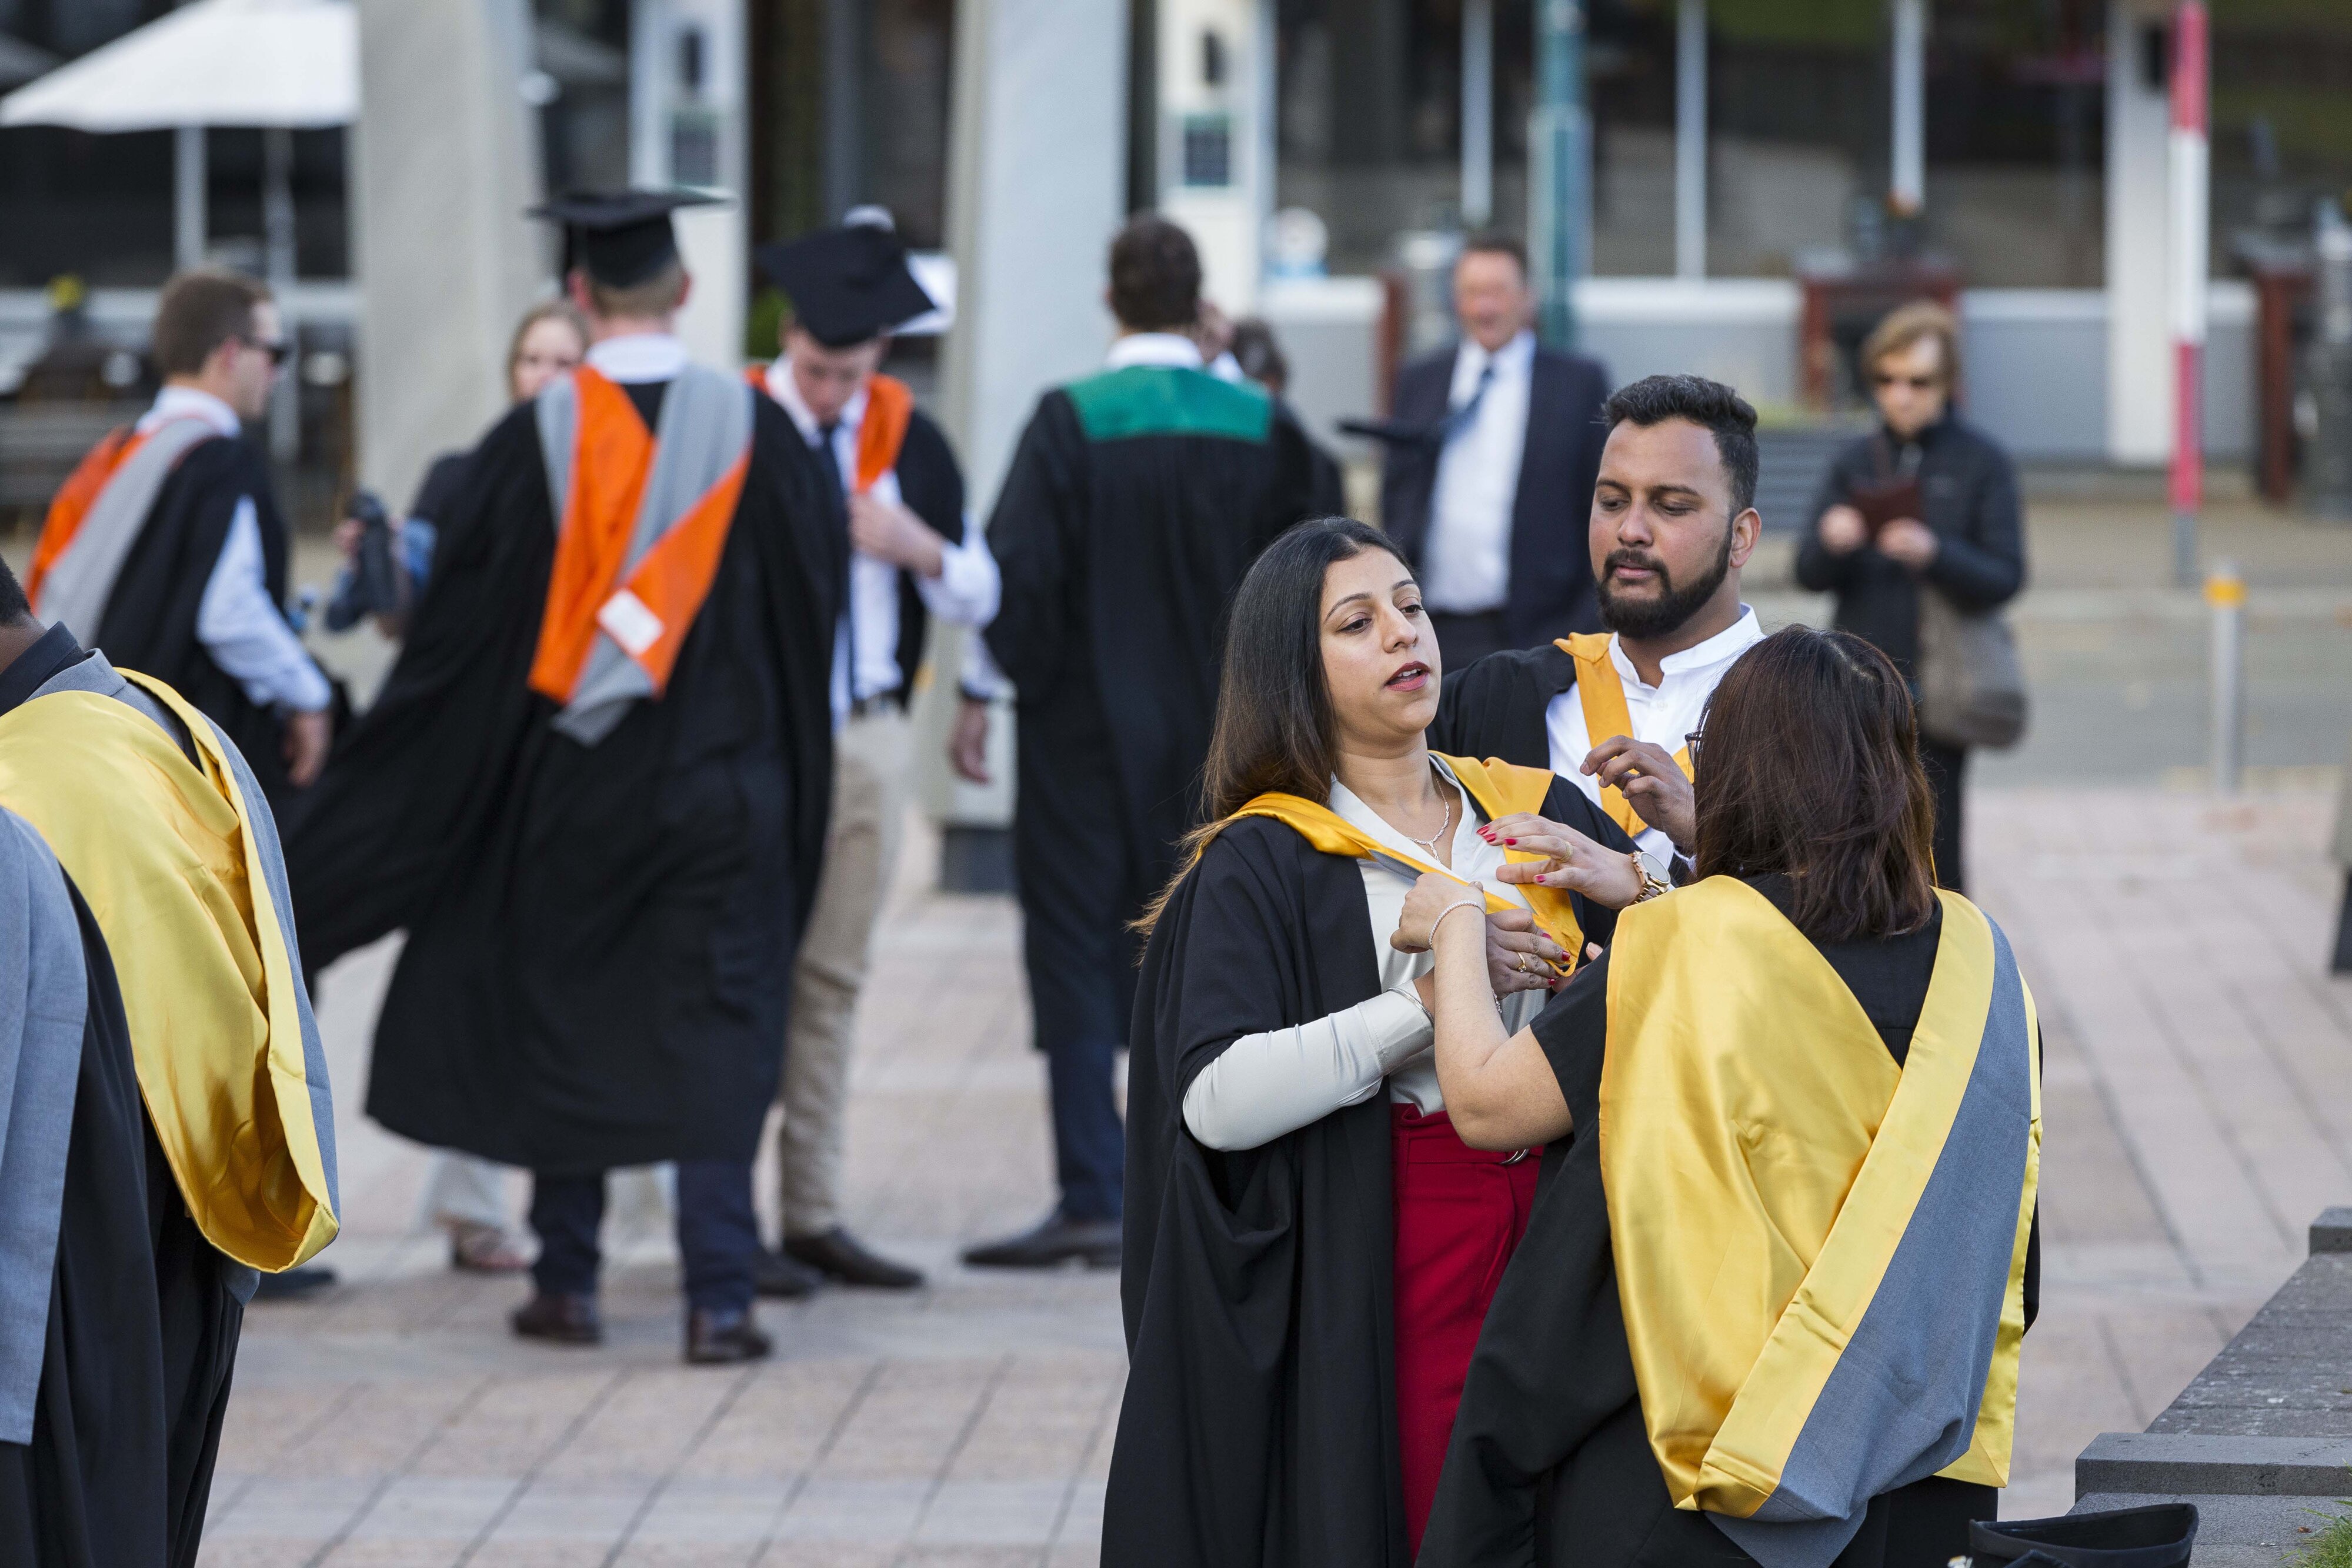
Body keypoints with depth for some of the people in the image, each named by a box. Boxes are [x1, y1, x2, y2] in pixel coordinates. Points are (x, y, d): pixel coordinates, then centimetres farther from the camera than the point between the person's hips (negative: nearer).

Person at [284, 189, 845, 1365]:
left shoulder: (531, 441, -8)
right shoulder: (755, 430, -5)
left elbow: (456, 629, -4)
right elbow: (820, 594, 3)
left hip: (565, 774, 0)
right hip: (719, 777, 0)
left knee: (559, 1021, 14)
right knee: (714, 1032, 2)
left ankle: (567, 1283, 18)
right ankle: (720, 1298, -5)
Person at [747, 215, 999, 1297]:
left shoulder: (908, 441, 6)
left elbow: (979, 596, 9)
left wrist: (922, 548, -11)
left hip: (866, 736, 4)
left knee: (831, 981, 8)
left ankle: (815, 1216, 12)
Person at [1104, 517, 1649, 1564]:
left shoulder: (1531, 809, 12)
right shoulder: (1264, 859, -2)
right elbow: (1217, 1098, -15)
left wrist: (1631, 881, -11)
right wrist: (1431, 997, -19)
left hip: (1550, 1233, 4)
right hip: (1386, 1271, -4)